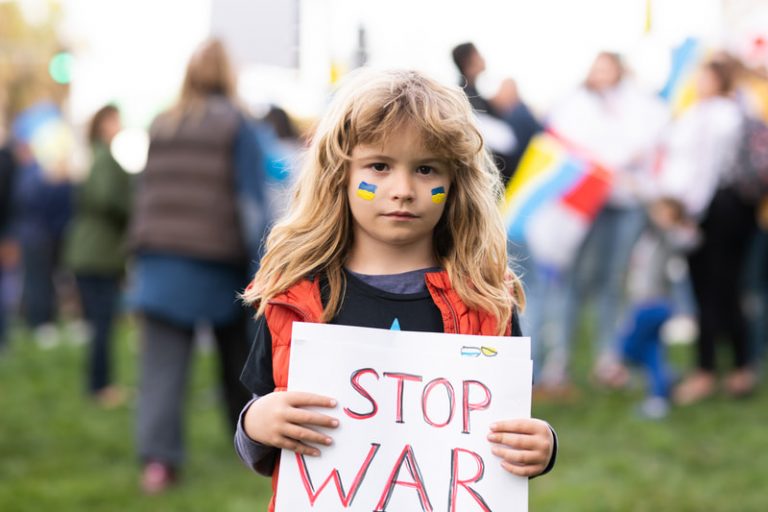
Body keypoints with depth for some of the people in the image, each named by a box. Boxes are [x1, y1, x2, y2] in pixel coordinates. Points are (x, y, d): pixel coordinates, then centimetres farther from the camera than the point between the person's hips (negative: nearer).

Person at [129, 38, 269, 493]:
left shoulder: (160, 127, 11)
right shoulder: (238, 126, -3)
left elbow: (146, 193, 14)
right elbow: (252, 199, -8)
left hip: (159, 259, 3)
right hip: (220, 265, -2)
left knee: (163, 366, -2)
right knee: (237, 363, 15)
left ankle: (158, 457, -14)